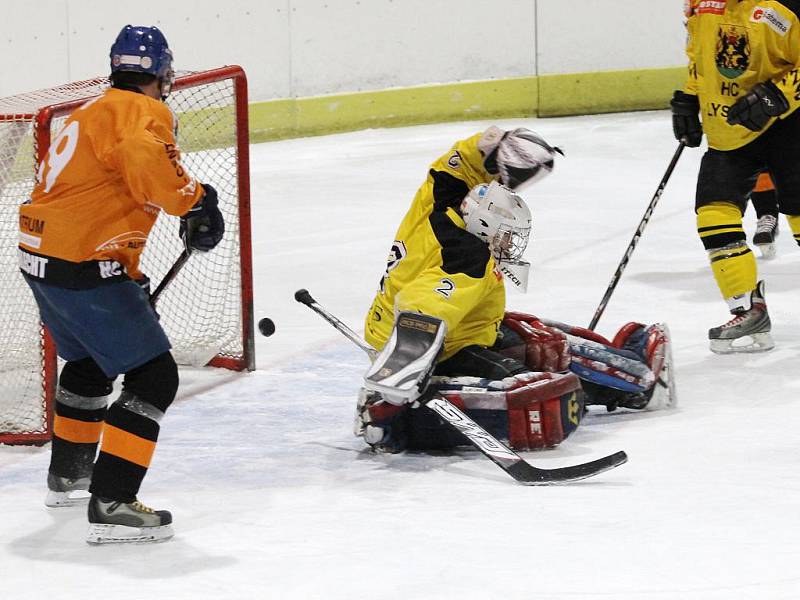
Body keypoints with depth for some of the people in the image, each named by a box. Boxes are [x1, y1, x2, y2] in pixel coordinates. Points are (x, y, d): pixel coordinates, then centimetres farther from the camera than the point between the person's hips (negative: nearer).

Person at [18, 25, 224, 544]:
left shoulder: (95, 112, 20)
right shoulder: (143, 113, -11)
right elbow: (145, 161, -35)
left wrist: (129, 279, 31)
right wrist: (193, 199, -22)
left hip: (41, 260, 10)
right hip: (84, 268, -10)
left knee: (90, 361, 32)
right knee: (154, 376, -7)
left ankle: (67, 475, 49)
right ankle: (111, 503, -15)